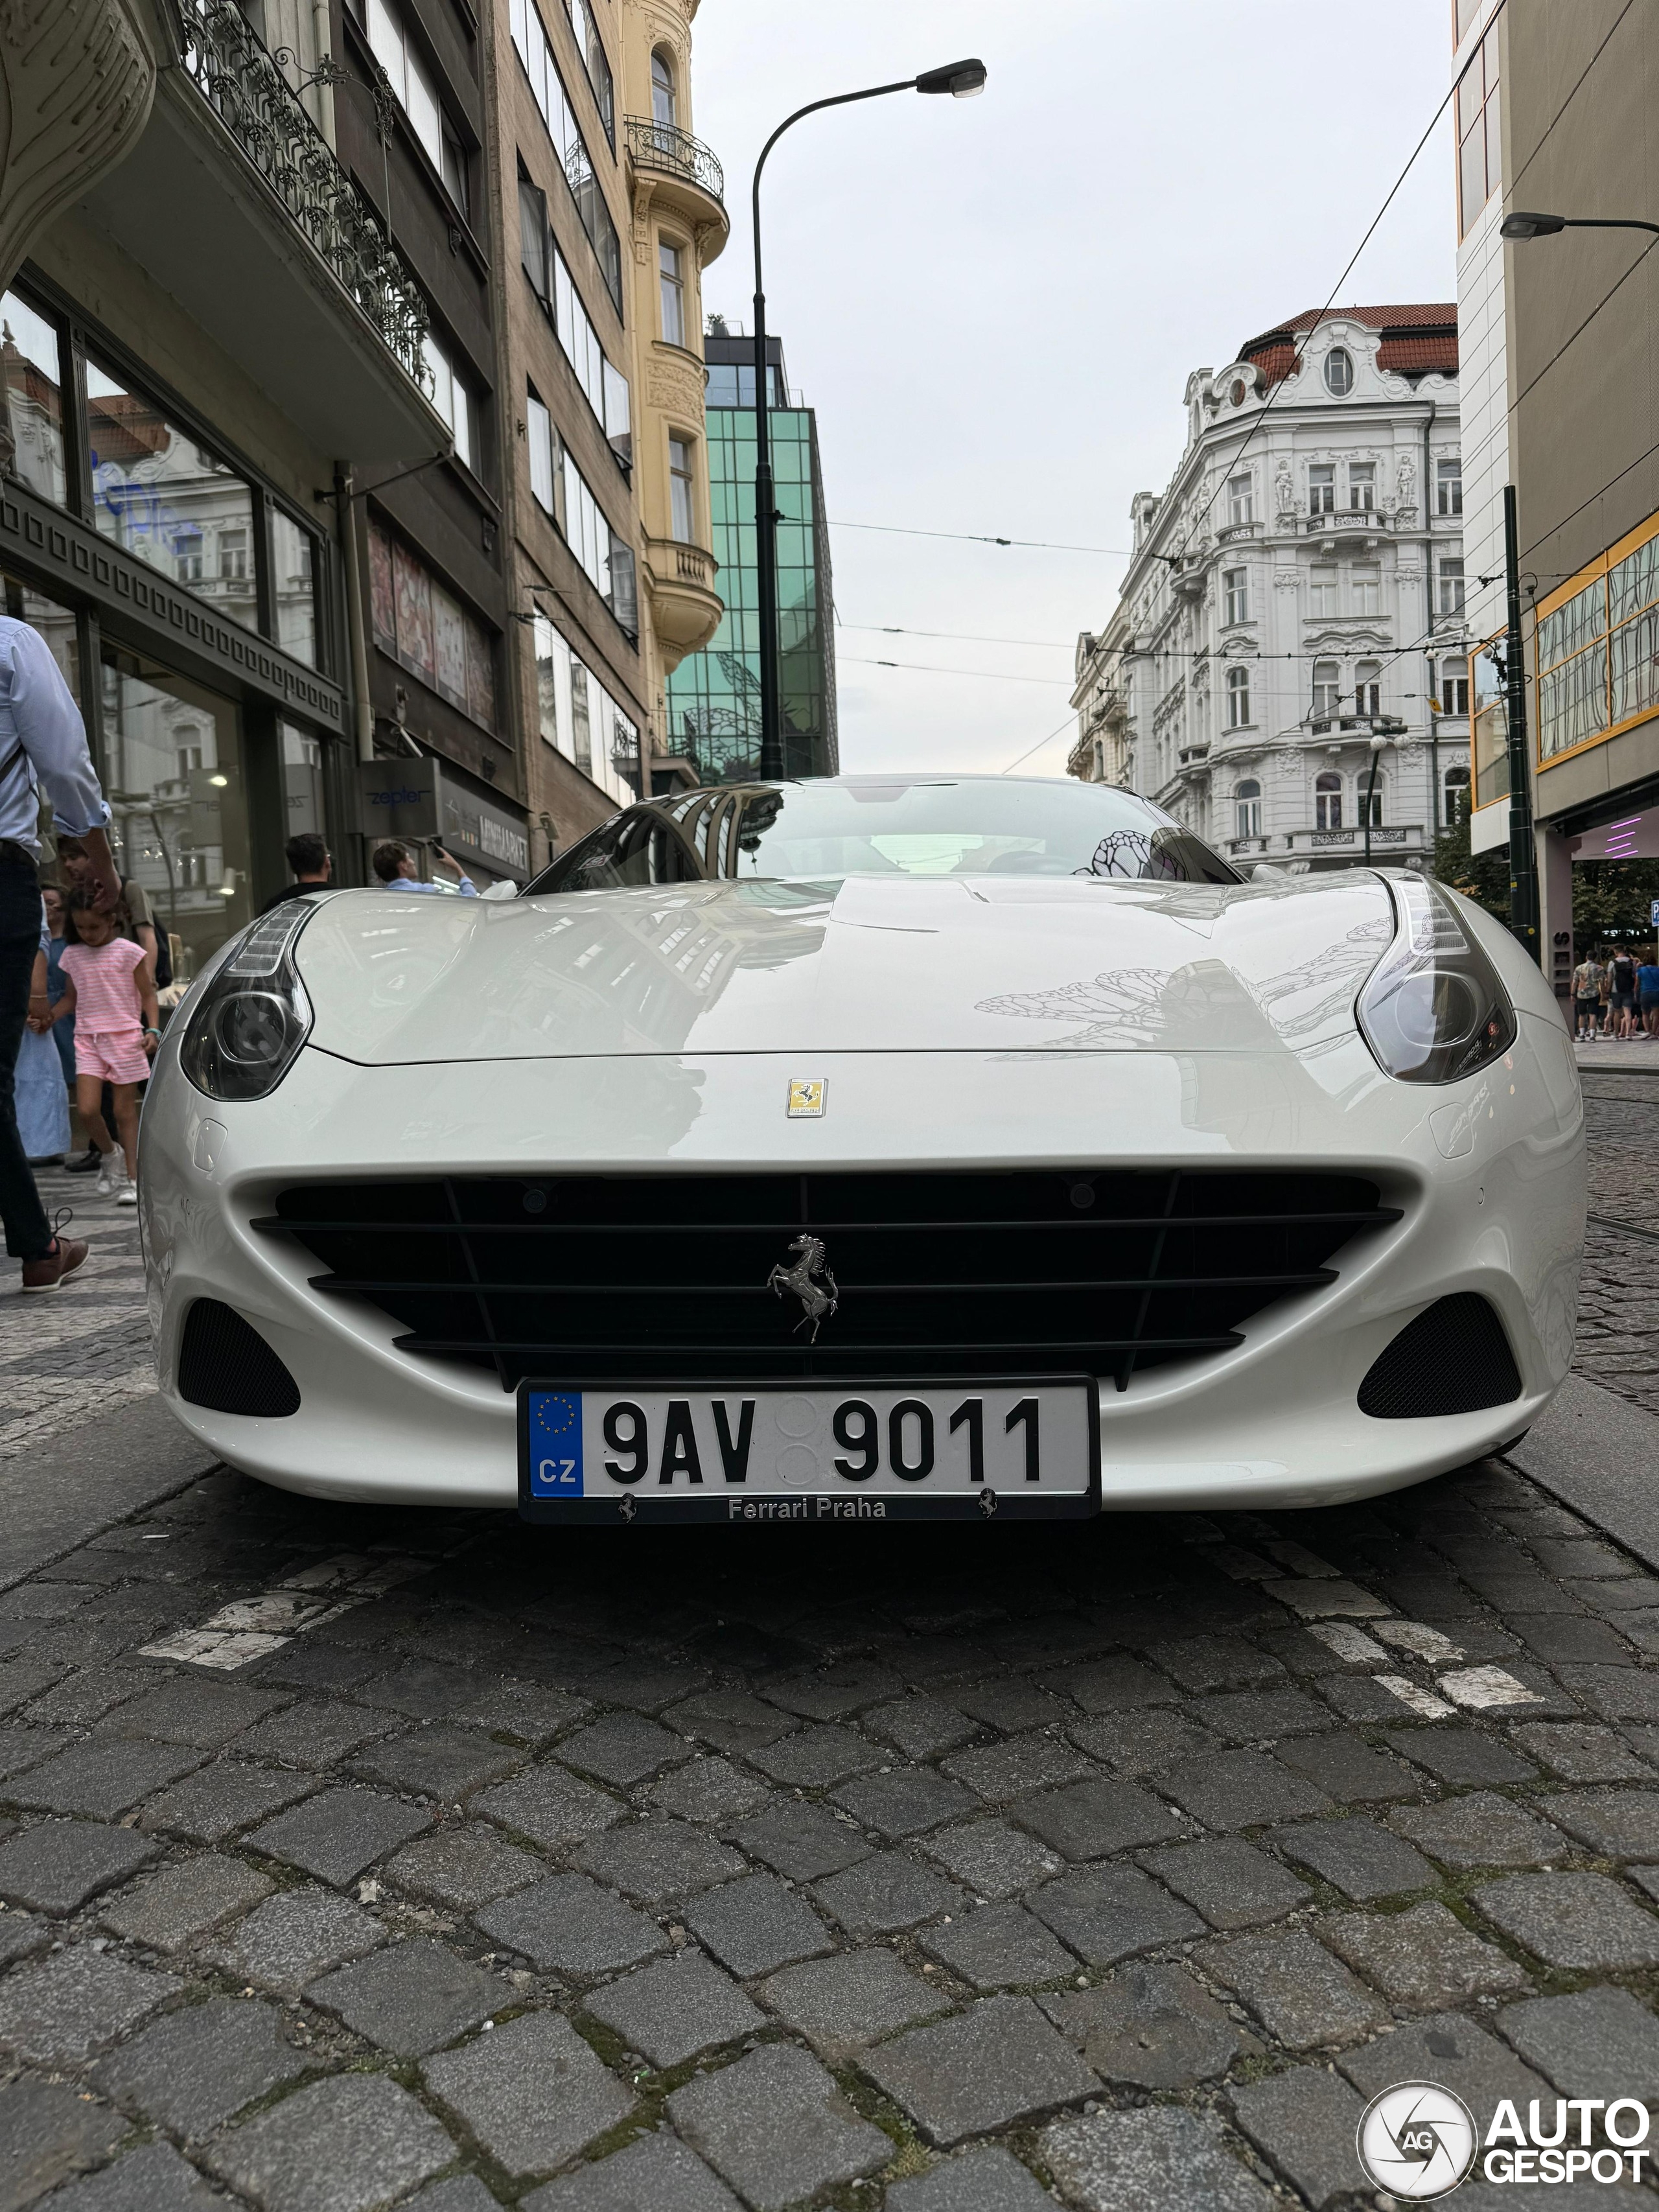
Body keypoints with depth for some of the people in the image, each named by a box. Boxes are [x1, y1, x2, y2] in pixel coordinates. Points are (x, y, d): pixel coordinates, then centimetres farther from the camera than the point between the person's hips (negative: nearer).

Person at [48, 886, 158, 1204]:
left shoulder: (129, 953, -3)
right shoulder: (72, 955, 11)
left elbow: (148, 996, -1)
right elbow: (71, 998, 21)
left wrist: (153, 1030, -14)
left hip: (125, 1036, -3)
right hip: (87, 1038, 4)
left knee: (125, 1111, 0)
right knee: (87, 1109, -10)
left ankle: (131, 1178, 8)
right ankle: (108, 1154, 18)